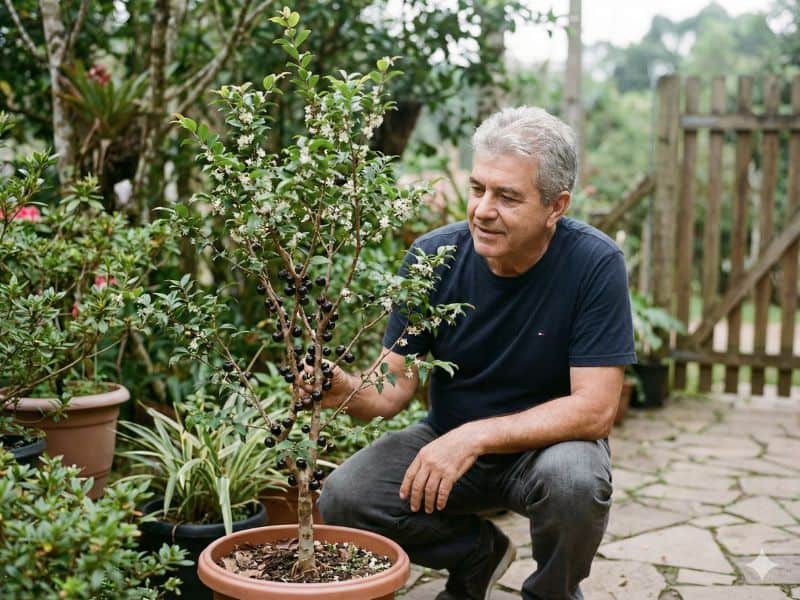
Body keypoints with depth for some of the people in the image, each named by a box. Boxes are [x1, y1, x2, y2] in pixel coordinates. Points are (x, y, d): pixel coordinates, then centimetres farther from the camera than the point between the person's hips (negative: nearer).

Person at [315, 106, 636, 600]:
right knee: (343, 500, -17)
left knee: (574, 478, -36)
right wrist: (348, 391, -35)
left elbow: (595, 408, -23)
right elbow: (394, 387, -12)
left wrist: (475, 436, -32)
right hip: (450, 438, 3)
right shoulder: (434, 256, -13)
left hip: (548, 442, -3)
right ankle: (478, 553, 12)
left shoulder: (595, 264, -21)